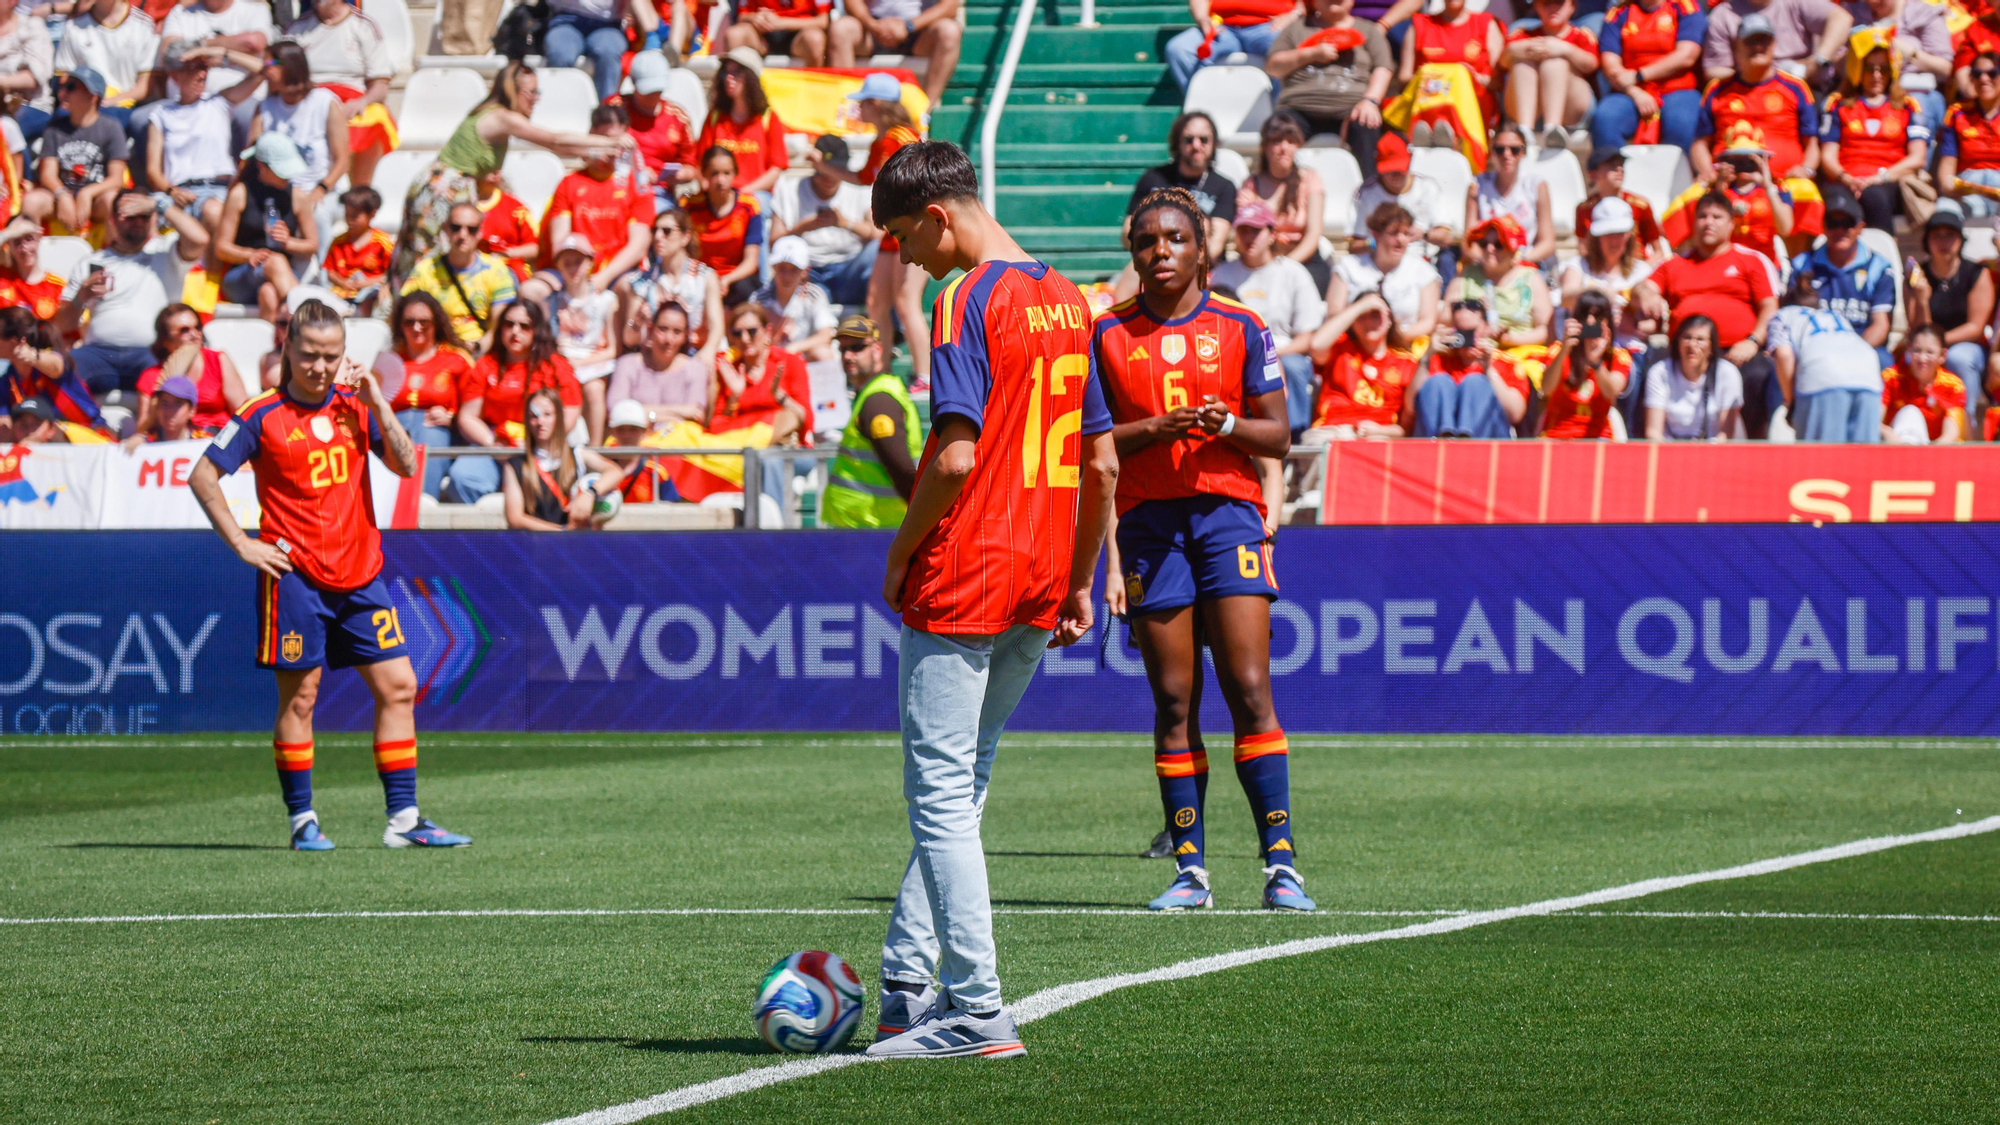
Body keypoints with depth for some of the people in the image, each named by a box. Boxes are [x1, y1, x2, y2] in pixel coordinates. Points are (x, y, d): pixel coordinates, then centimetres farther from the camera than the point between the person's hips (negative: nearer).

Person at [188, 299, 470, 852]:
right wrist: (243, 544, -6)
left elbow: (405, 465, 1)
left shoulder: (356, 405, 8)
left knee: (398, 687, 1)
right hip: (296, 576, -5)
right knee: (299, 697, -1)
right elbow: (203, 476, -1)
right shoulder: (263, 415, -4)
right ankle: (302, 820, 7)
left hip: (362, 573, 5)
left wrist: (377, 403, -7)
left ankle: (404, 817, 5)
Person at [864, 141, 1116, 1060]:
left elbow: (956, 457, -20)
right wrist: (1080, 583, 21)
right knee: (956, 792, 16)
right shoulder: (1068, 302, 13)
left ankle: (977, 1012, -7)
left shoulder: (967, 302, -12)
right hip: (1039, 586, 8)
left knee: (941, 795, -4)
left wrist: (900, 556, -7)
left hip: (963, 579, -8)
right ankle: (905, 991, 18)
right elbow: (1103, 462, 16)